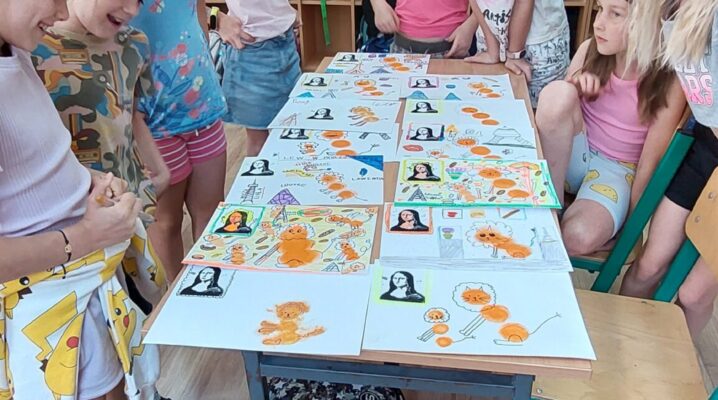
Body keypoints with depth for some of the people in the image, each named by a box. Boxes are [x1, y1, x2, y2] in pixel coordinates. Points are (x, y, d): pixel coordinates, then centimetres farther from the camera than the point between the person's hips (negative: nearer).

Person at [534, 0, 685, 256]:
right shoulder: (590, 50, -8)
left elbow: (649, 162, -11)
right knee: (557, 92, -28)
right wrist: (574, 90, -17)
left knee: (579, 238, -36)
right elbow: (555, 111, 5)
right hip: (574, 153, 4)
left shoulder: (670, 82, -17)